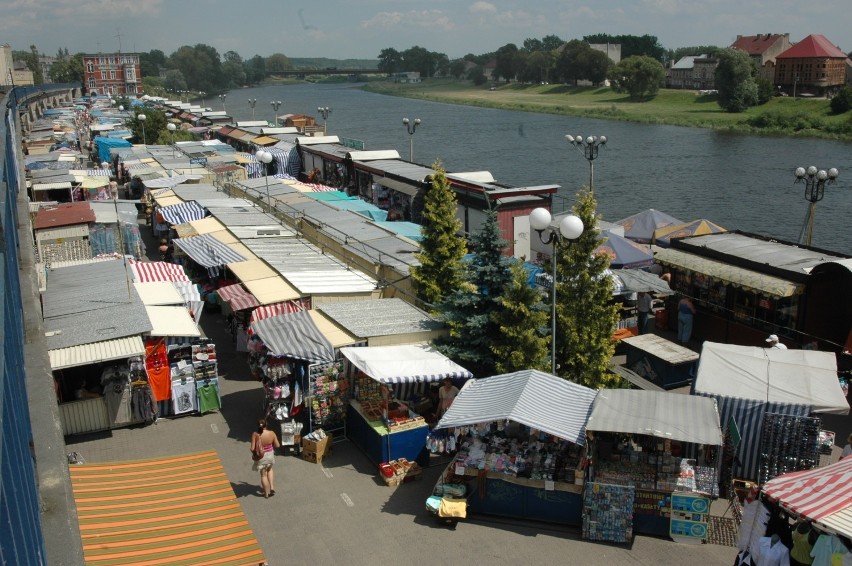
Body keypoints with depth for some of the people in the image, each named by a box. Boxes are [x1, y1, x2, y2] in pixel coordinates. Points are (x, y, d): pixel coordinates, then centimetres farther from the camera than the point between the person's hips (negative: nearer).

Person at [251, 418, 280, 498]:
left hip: (261, 457, -2)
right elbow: (277, 445, -8)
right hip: (270, 455, 2)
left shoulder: (255, 435, -23)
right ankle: (272, 487, 26)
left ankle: (266, 493, 31)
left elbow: (252, 449, -18)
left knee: (263, 475, 17)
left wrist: (255, 451, 4)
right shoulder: (272, 433, -18)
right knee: (269, 469, 33)